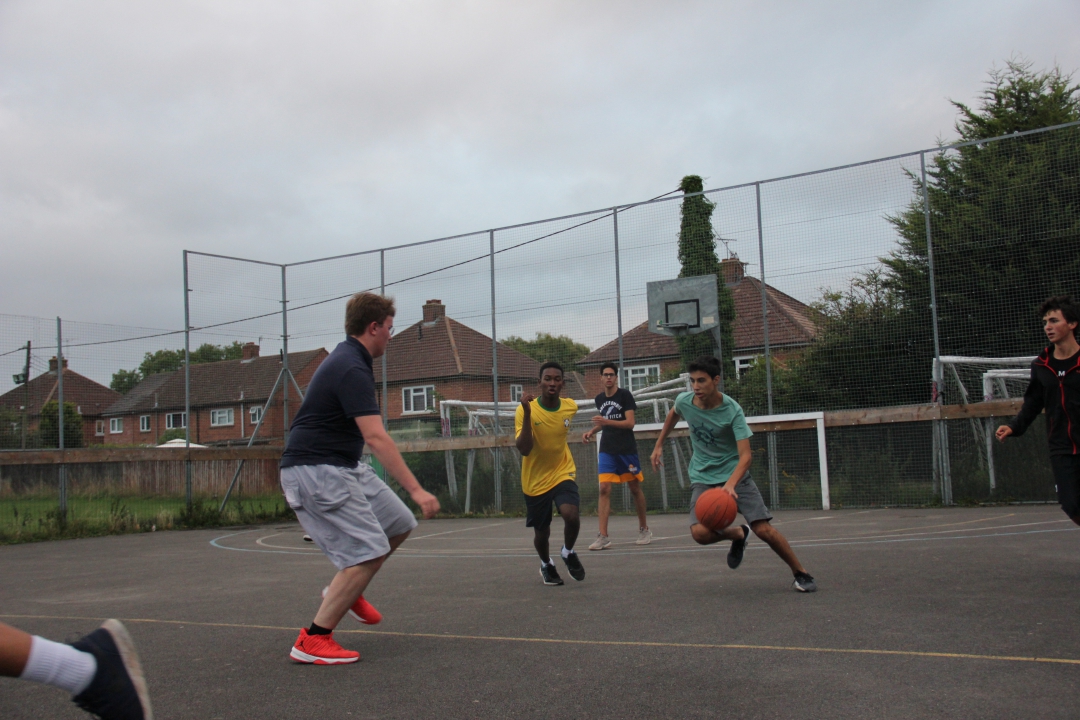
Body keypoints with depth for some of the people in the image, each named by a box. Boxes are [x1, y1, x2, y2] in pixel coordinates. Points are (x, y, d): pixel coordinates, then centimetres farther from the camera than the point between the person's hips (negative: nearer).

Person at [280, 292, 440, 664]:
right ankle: (312, 641, -9)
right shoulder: (352, 370, -21)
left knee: (399, 523, 9)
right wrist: (416, 490, -32)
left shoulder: (348, 360, 12)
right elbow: (376, 437, -30)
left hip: (344, 466, 10)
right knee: (368, 552, -15)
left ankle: (343, 589, 24)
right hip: (315, 471, -10)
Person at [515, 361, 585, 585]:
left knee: (571, 515, -25)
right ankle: (546, 565, 45)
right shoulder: (526, 410, -18)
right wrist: (527, 414, -35)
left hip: (562, 474, 1)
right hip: (535, 480, -1)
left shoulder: (570, 407, -6)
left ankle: (568, 552, 8)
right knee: (541, 533, 11)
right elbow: (524, 449, -28)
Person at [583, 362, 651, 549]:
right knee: (604, 488, -9)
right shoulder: (599, 399, 9)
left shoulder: (625, 395, -7)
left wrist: (607, 422, -26)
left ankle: (644, 529, 25)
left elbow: (630, 423, -14)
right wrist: (592, 431, 7)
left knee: (634, 488, 7)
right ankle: (603, 537, -12)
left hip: (627, 449, -3)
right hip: (607, 450, 4)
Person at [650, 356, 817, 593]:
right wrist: (659, 445, 21)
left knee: (764, 529, -13)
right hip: (703, 478, 3)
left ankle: (801, 574, 10)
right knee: (700, 533, -22)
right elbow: (673, 415, 19)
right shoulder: (684, 401, -8)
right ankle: (738, 534, 11)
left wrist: (730, 484, -43)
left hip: (735, 475, -2)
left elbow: (746, 455, -27)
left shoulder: (732, 410, -20)